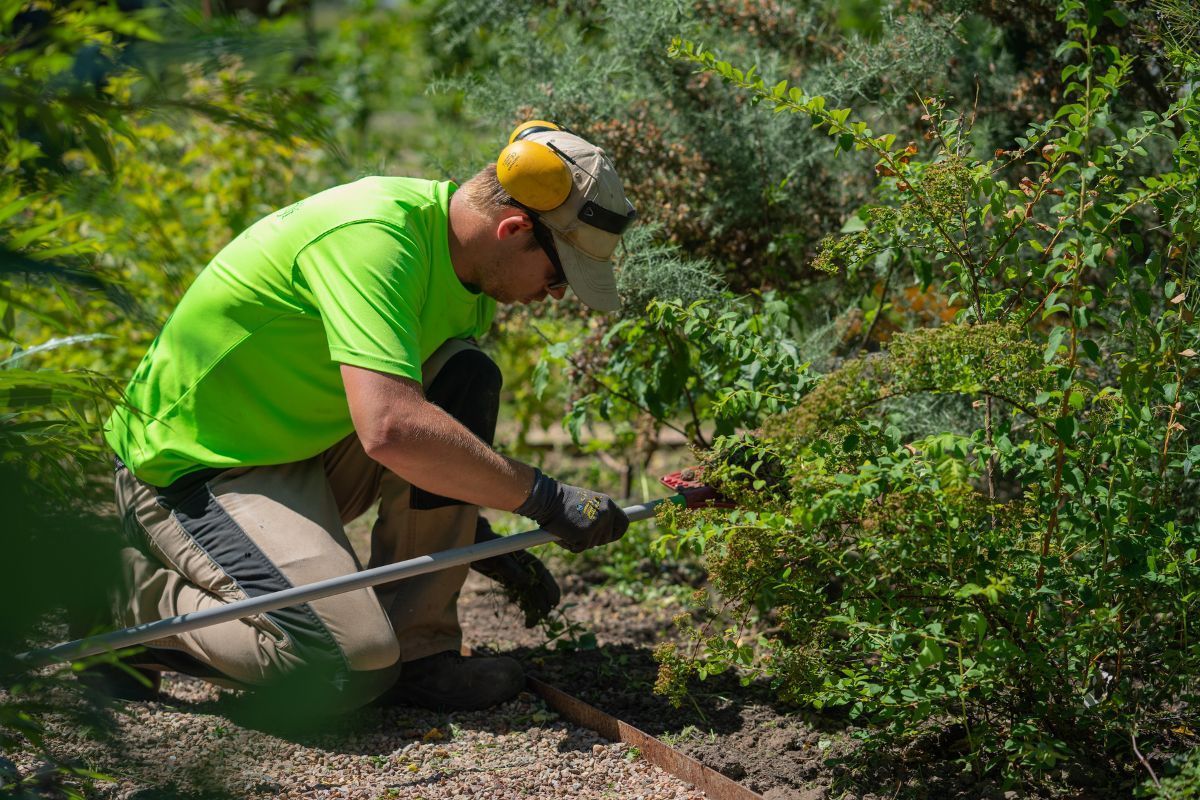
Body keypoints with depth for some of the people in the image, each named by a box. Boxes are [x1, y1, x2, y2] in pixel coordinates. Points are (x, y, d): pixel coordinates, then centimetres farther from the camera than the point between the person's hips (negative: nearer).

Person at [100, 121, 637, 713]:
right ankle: (150, 597, -1)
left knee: (465, 379, -9)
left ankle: (417, 648, -6)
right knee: (351, 665, -26)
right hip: (191, 468, -9)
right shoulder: (370, 236, -27)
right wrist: (544, 498, -30)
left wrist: (477, 538, 5)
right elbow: (390, 429, -38)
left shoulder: (466, 264, 2)